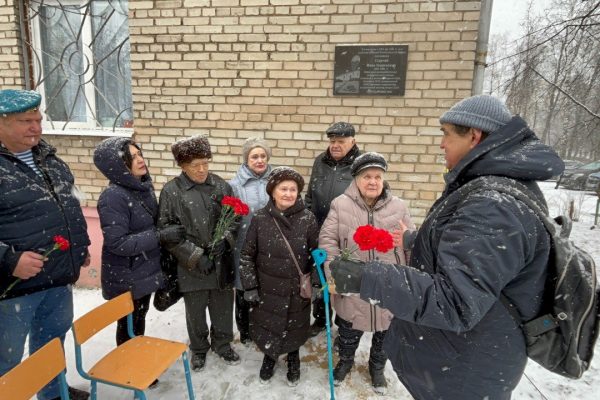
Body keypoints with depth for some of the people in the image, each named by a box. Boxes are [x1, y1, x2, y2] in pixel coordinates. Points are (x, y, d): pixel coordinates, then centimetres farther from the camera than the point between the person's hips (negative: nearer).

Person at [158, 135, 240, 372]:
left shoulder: (221, 186, -2)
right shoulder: (171, 191, -9)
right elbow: (167, 231, -9)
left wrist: (225, 240, -12)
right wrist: (195, 255, -15)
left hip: (222, 262, 2)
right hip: (191, 265, -2)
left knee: (223, 306, 17)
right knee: (195, 311, 16)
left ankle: (222, 344, 43)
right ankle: (198, 349, 42)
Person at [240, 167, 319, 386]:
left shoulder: (307, 219, -11)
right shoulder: (260, 218, -9)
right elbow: (247, 255, -2)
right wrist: (250, 286, -4)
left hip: (298, 290, 0)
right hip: (267, 289, 1)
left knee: (295, 327, 17)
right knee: (267, 326, 16)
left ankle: (293, 358, 47)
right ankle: (269, 356, 47)